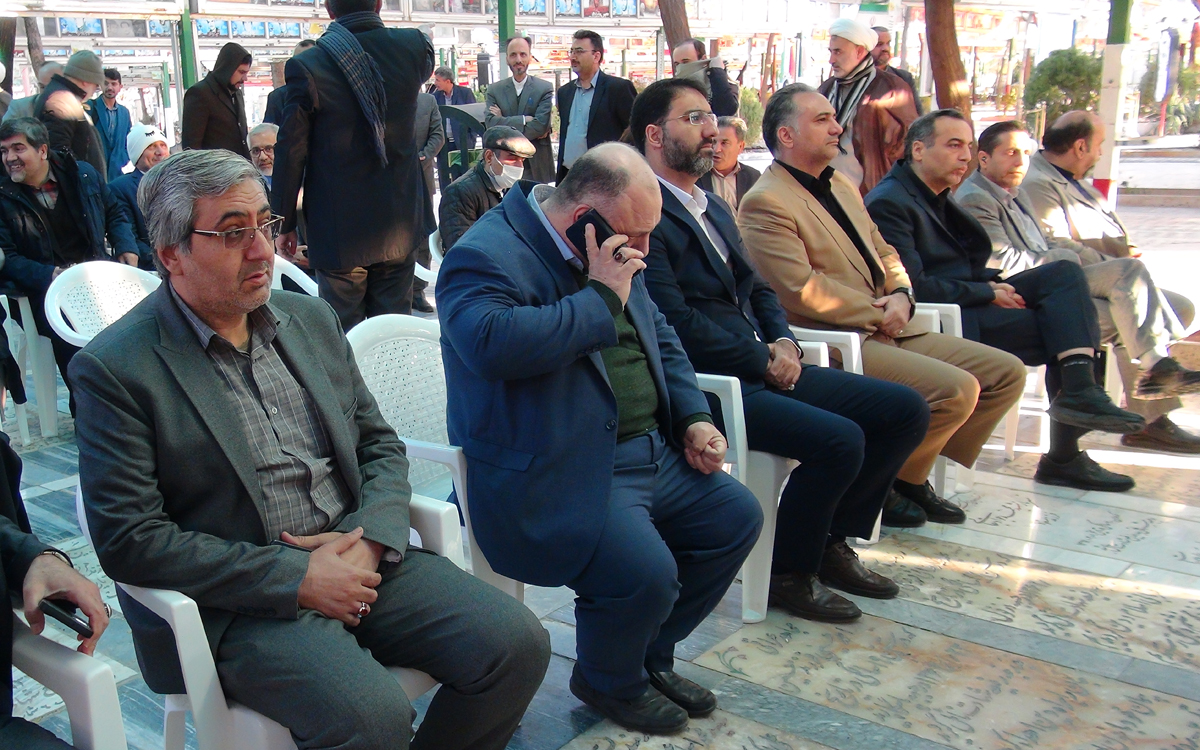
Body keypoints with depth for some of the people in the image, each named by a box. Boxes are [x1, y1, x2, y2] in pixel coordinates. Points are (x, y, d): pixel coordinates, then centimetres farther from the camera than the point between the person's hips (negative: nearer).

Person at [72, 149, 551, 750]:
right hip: (241, 603, -5)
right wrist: (296, 578, -16)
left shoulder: (311, 318, 11)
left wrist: (369, 540, -7)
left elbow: (380, 445, 15)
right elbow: (128, 539, -11)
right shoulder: (116, 369, -6)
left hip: (359, 557, 6)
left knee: (517, 643, -12)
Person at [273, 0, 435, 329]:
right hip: (400, 223, 3)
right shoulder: (414, 46, -4)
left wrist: (284, 222, 2)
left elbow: (291, 153, -8)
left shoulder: (306, 67, -12)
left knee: (344, 334, 7)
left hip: (339, 229, -3)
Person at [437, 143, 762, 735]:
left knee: (737, 517, 8)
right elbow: (492, 343, -37)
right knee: (647, 573, -26)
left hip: (650, 450, 10)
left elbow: (660, 338, 23)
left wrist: (694, 417, 8)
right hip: (558, 479, -10)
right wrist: (601, 299, -25)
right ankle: (609, 682, 10)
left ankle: (651, 657, 26)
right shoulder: (486, 256, -17)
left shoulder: (609, 249, 12)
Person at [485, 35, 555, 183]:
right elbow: (491, 123, -6)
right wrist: (523, 120, -15)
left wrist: (504, 122, -9)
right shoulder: (494, 90, 7)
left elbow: (540, 125, -12)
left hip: (537, 167, -1)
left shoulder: (545, 88, 0)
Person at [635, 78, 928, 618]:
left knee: (905, 410, 0)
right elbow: (676, 322, -19)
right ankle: (788, 572, -3)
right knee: (838, 439, -28)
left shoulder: (715, 209, 21)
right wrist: (761, 360, -12)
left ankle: (830, 542, 13)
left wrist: (783, 342, 2)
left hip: (761, 369, 10)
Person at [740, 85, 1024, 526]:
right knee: (956, 388, -25)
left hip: (888, 329, 10)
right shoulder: (765, 203, -11)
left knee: (1007, 372, 3)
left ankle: (913, 476, 10)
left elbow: (884, 253, 23)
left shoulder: (842, 186, 20)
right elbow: (802, 290, -19)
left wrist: (901, 295, 1)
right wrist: (879, 312, -12)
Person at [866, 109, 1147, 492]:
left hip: (970, 300, 9)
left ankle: (1079, 390, -19)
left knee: (1064, 272, -8)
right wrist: (988, 293, -15)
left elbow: (967, 270, 18)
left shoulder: (934, 198, 20)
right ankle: (1063, 456, -9)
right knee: (1057, 325, -14)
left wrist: (992, 285, -4)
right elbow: (914, 286, -21)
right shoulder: (888, 203, -12)